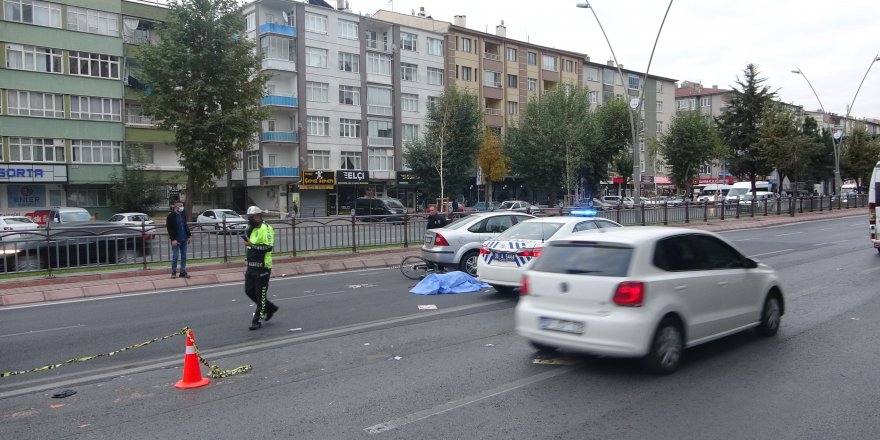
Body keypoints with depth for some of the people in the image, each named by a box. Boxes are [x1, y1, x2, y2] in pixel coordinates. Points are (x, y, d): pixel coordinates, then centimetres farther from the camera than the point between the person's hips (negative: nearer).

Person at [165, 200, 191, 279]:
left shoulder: (182, 215, 11)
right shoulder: (170, 216, -8)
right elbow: (169, 229, -12)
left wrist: (189, 235, 10)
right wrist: (173, 239, -18)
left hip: (184, 240, 6)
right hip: (176, 240, -6)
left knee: (184, 256, 7)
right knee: (175, 256, 0)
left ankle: (183, 272, 13)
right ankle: (173, 272, 11)